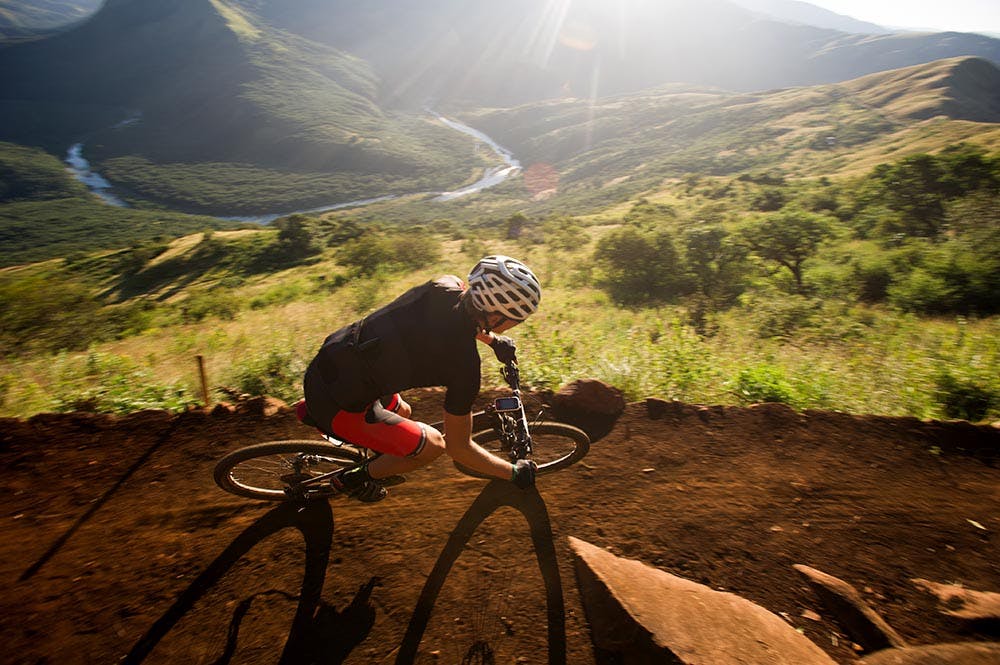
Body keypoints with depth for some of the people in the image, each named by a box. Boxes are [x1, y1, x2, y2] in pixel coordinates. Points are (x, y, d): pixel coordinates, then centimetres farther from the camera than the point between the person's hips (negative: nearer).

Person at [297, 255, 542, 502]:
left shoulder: (446, 285, -9)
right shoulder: (463, 363, -28)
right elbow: (459, 447, -14)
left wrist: (493, 339, 19)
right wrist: (515, 472, -1)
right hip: (338, 404, -8)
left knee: (401, 412, 28)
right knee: (432, 444, 1)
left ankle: (312, 411, 35)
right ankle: (352, 479, 20)